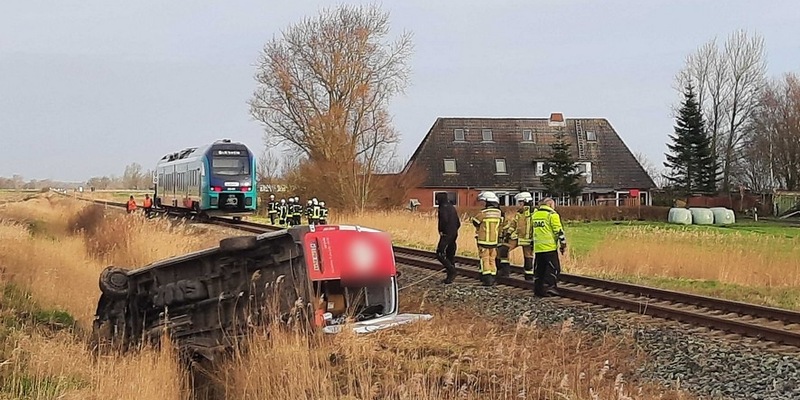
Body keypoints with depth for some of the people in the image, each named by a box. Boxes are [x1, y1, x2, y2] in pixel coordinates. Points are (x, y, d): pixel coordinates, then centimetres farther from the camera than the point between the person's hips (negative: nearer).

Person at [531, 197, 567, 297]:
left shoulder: (534, 214, 15)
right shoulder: (552, 214, -7)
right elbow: (559, 231, -10)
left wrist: (532, 244, 28)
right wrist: (563, 244, -3)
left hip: (538, 248, 7)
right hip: (550, 247, -7)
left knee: (539, 269, 11)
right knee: (553, 268, 0)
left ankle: (538, 289, 12)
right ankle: (548, 287, -9)